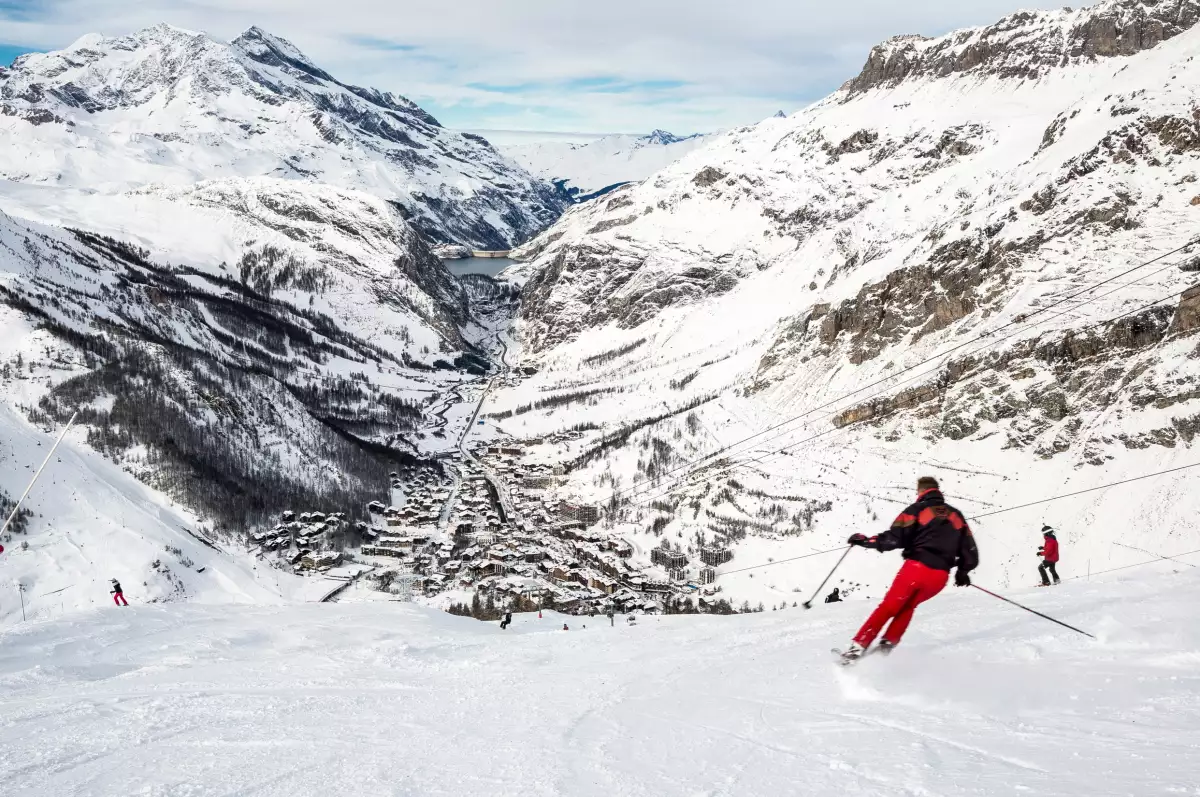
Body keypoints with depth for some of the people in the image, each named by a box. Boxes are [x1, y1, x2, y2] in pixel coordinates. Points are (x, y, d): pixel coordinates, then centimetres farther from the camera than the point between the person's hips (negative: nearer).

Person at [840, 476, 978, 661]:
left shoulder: (917, 510, 5)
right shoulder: (956, 515, 19)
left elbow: (893, 539, -9)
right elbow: (971, 554, 17)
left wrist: (865, 541, 2)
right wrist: (962, 572, 35)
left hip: (916, 568, -4)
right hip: (939, 576, 4)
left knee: (888, 607, 7)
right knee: (908, 606, 26)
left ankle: (858, 647, -1)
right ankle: (888, 644, 13)